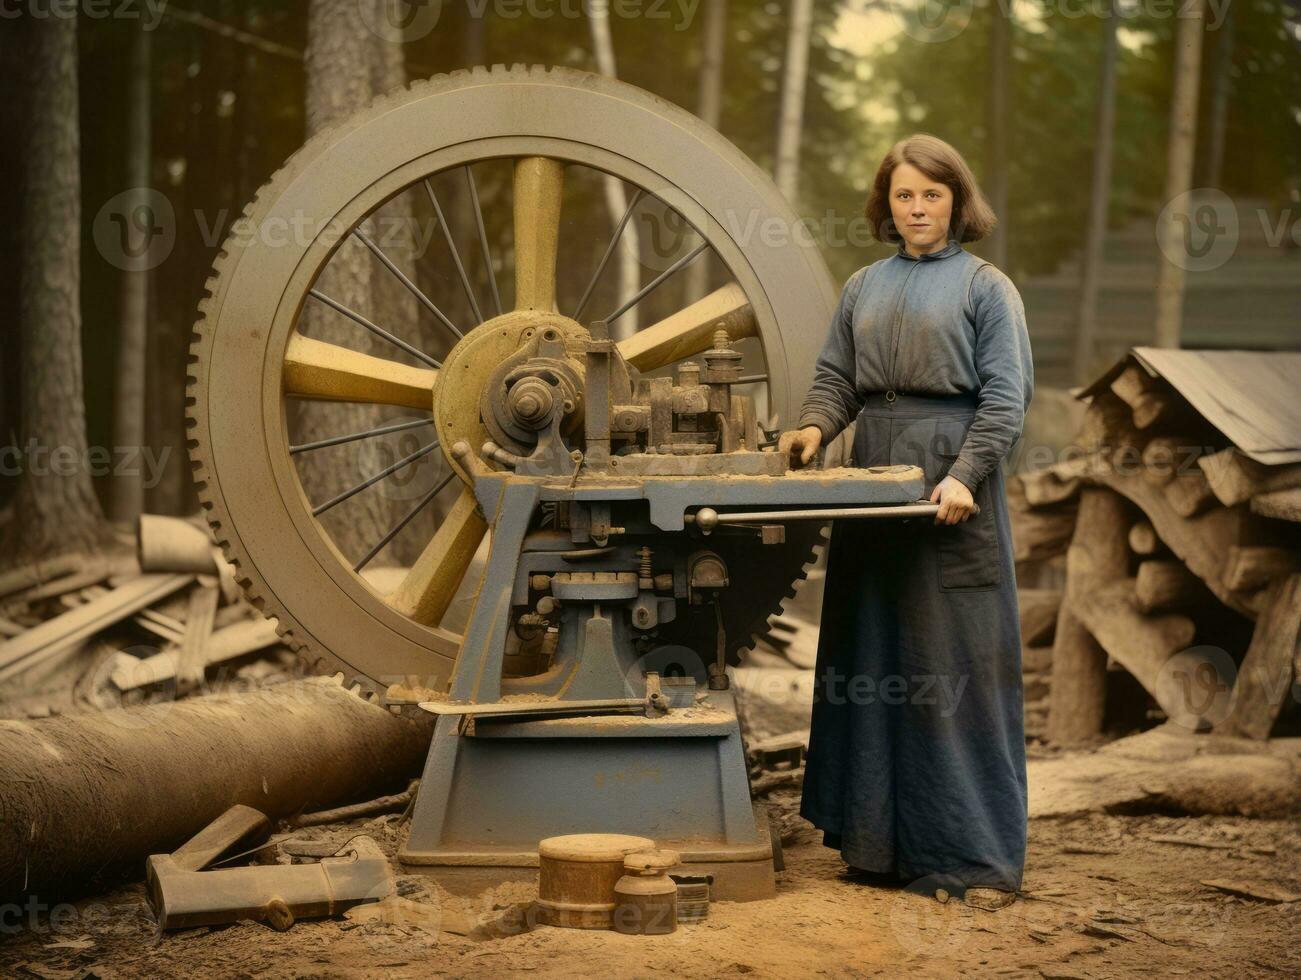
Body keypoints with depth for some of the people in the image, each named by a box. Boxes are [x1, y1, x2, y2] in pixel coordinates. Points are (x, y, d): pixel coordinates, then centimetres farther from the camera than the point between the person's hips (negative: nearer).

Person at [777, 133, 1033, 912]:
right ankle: (884, 839, 14)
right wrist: (816, 424, -9)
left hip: (950, 486, -5)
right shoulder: (864, 288, 15)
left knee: (955, 664, -5)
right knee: (873, 659, 6)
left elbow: (1006, 396, -7)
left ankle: (975, 856, 0)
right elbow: (837, 376, 13)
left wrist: (965, 476, -20)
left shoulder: (985, 287, 0)